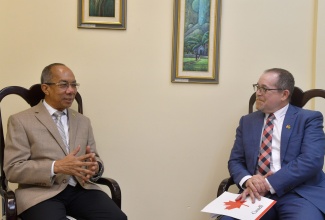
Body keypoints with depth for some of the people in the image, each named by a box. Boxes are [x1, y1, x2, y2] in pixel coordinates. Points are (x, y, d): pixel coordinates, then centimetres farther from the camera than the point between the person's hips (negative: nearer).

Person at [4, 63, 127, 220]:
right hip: (41, 193, -4)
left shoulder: (83, 121, 18)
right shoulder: (20, 121, 4)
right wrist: (56, 167, -18)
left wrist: (95, 166, -8)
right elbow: (13, 169, -4)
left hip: (81, 189, 4)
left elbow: (95, 159, 18)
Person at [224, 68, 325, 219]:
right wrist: (247, 180, -10)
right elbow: (235, 161, 13)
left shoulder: (309, 119, 4)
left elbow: (311, 160, -10)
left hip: (300, 194, -3)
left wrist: (269, 184, -16)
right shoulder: (247, 121, 17)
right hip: (258, 194, 3)